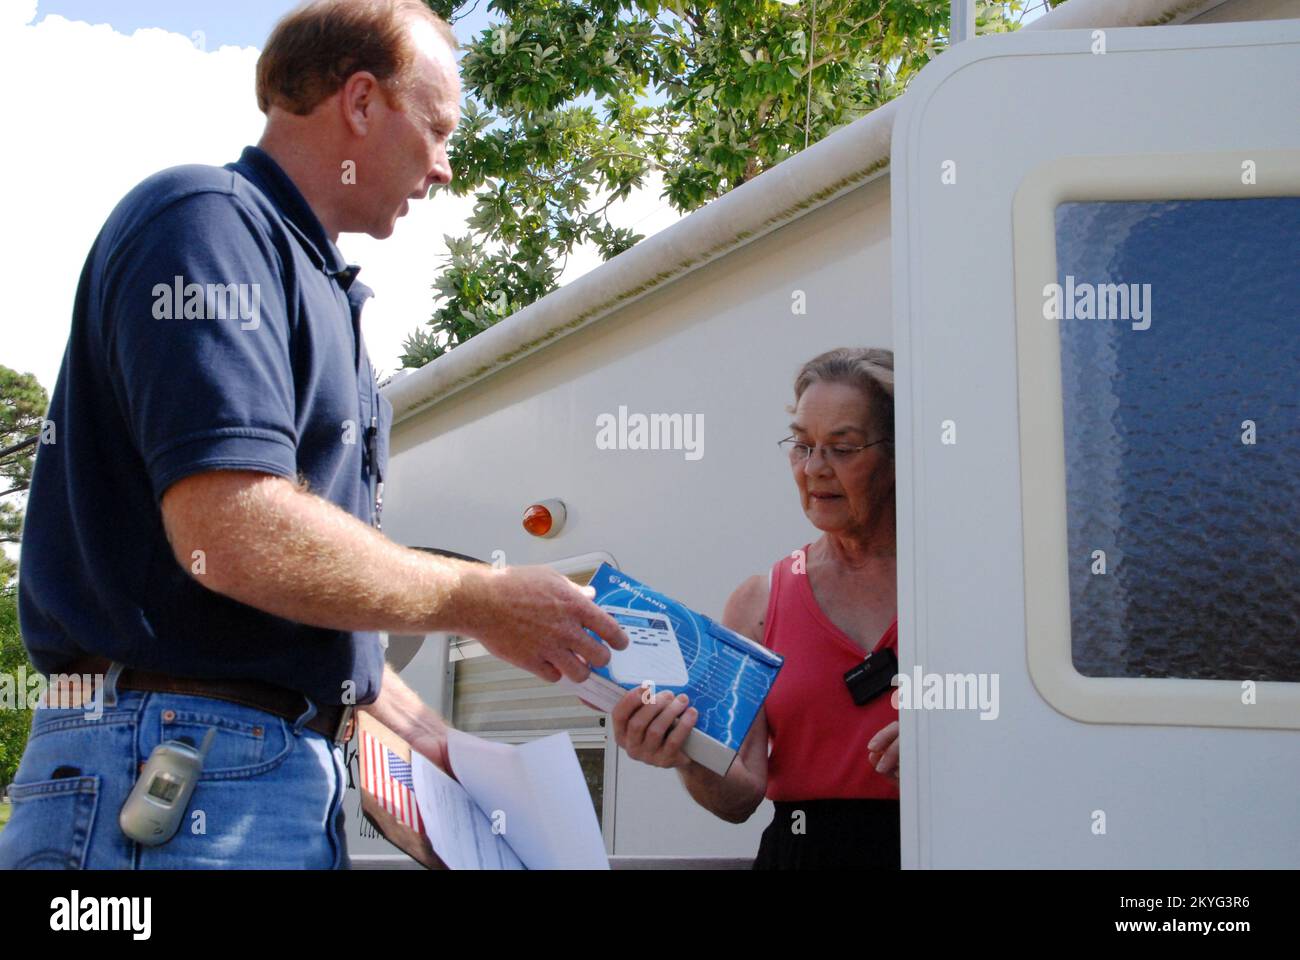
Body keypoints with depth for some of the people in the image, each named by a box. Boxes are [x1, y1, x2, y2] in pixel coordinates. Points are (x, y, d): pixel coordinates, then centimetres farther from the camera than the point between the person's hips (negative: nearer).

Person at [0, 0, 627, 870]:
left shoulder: (316, 288, 19)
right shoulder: (209, 221, -11)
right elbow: (233, 534, -25)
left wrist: (428, 738, 18)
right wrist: (480, 600, -13)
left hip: (296, 774, 9)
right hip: (172, 769, -9)